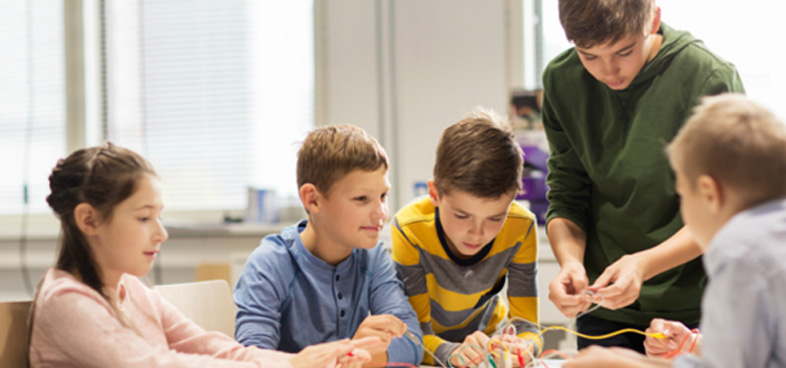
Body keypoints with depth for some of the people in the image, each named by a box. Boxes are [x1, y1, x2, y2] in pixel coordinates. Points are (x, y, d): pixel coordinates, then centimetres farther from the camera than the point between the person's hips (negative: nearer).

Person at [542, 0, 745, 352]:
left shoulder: (710, 79, -17)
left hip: (694, 308, -3)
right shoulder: (562, 79, -4)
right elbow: (566, 197, 0)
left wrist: (644, 264, -28)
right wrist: (570, 260, -20)